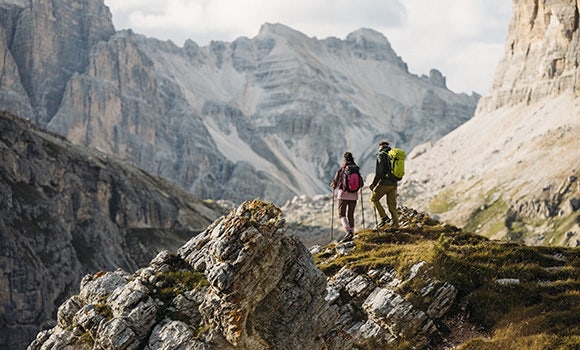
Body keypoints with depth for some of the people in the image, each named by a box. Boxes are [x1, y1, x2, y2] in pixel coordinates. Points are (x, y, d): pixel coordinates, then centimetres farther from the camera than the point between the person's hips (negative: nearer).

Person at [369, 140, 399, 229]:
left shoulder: (381, 155, -5)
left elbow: (379, 171, -14)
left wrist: (374, 183, -9)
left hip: (384, 182, -7)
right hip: (394, 183, 7)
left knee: (374, 199, 7)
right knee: (392, 204, 8)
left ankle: (383, 217, -5)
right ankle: (395, 225, 2)